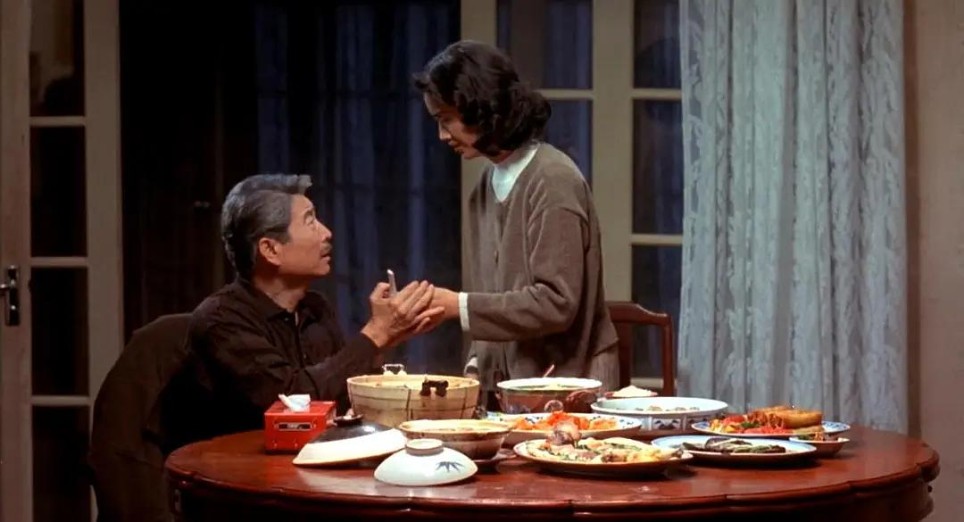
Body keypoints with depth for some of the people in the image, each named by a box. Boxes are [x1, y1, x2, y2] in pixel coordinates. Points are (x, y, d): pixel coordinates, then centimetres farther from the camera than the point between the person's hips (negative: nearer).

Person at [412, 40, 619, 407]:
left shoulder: (553, 181, -12)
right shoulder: (489, 185, 10)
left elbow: (556, 303, -17)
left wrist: (461, 306, -15)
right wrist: (477, 364, 3)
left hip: (566, 381, -6)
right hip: (508, 385, 6)